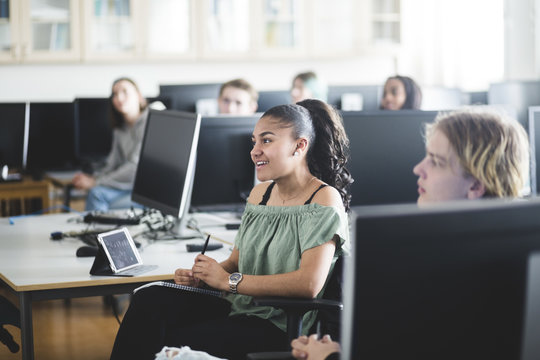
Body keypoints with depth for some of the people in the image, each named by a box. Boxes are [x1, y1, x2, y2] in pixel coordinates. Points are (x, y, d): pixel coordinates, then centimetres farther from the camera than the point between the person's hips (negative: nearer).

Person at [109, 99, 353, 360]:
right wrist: (200, 277, -5)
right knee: (150, 299, -17)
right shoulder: (260, 193, 13)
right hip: (237, 308, 7)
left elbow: (309, 284, -23)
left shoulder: (325, 199, -11)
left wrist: (228, 280, -17)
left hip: (279, 328, -7)